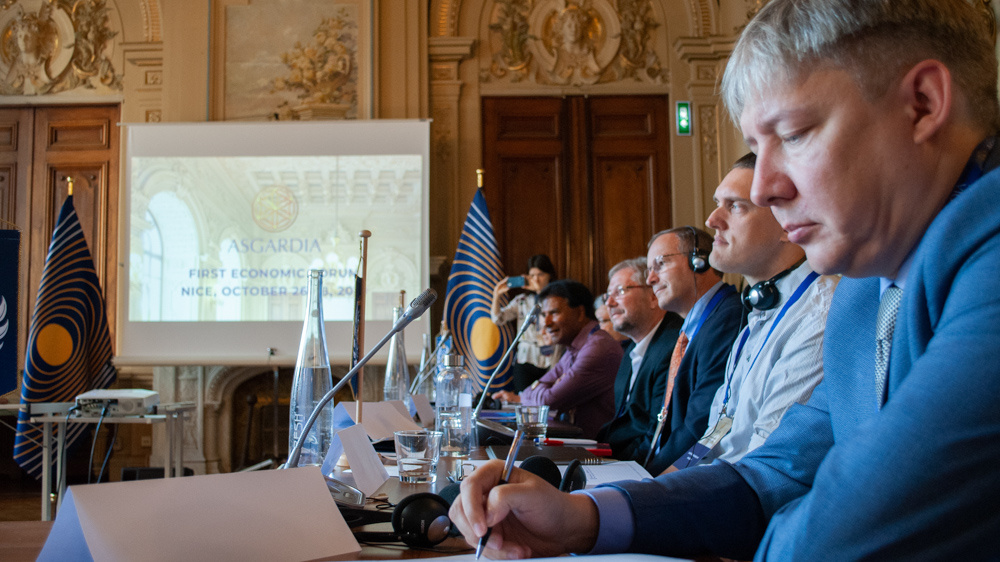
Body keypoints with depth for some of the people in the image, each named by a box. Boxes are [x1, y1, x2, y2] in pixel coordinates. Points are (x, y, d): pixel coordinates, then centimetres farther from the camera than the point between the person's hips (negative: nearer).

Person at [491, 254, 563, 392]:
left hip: (551, 361, -2)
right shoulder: (521, 300, 12)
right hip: (526, 360, 2)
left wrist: (540, 290, -13)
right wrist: (497, 295, -8)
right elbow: (498, 319, 6)